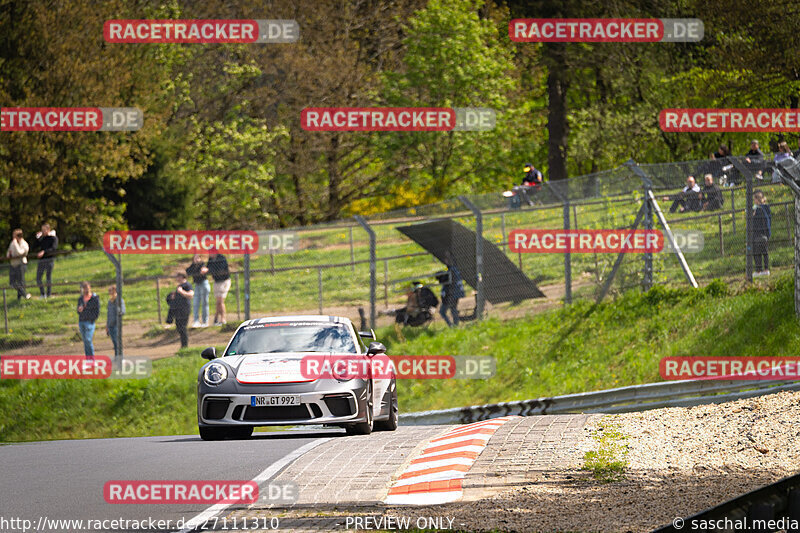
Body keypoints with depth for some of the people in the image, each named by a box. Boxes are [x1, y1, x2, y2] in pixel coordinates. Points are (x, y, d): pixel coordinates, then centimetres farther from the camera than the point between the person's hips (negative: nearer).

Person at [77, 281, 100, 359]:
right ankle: (87, 357, 12)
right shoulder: (80, 299, 13)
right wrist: (79, 311, -5)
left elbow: (97, 311, -4)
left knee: (88, 340, -15)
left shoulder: (95, 298, -4)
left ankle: (92, 357, -9)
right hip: (81, 322, 6)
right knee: (85, 341, 7)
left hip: (90, 321, -6)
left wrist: (92, 319, -10)